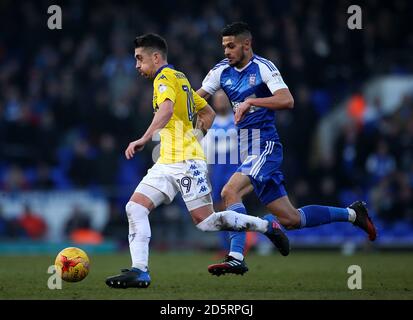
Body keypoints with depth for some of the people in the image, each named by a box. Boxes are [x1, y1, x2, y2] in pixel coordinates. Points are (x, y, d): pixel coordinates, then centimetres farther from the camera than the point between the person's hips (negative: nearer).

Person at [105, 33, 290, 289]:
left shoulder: (165, 77, -7)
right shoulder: (180, 78, 21)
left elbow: (166, 109, -29)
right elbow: (209, 114, 28)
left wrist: (144, 139, -40)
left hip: (186, 161, -10)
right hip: (167, 163, 10)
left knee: (205, 221, -9)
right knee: (135, 207, -4)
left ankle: (266, 225, 7)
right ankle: (139, 271, -11)